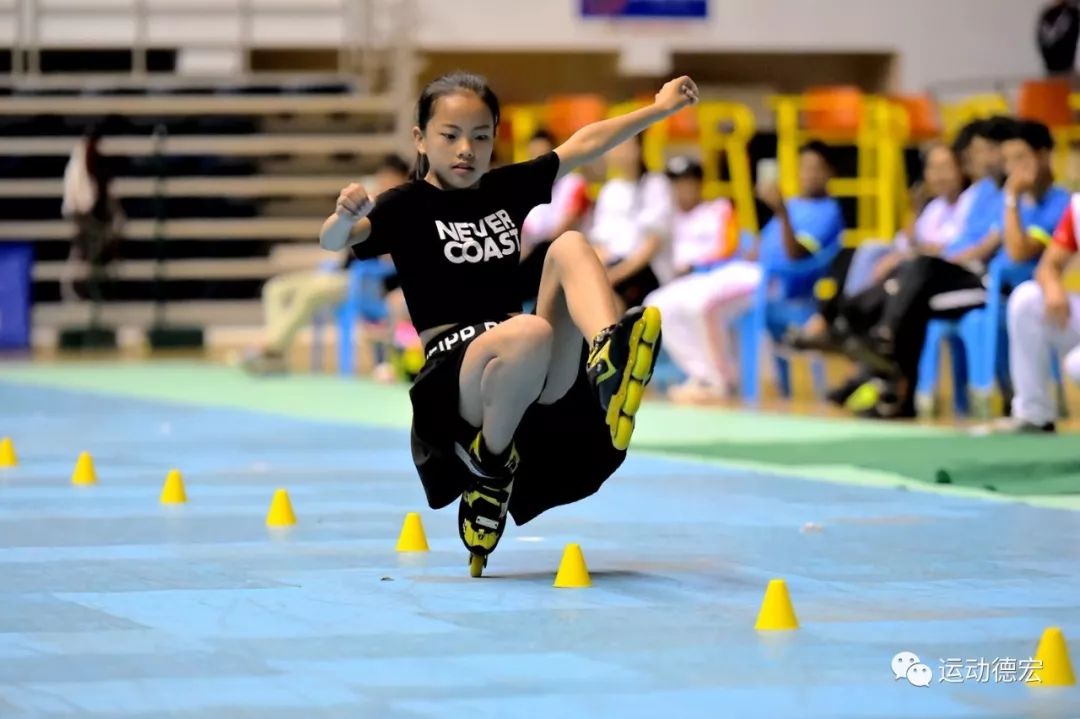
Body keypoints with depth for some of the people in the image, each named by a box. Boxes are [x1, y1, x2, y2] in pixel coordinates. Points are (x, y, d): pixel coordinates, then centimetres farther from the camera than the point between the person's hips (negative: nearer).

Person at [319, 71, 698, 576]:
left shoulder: (506, 188, 16)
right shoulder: (408, 206, 0)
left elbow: (583, 145, 26)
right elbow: (333, 241, -17)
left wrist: (661, 108, 28)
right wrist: (344, 217, -41)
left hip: (538, 380, 5)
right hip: (454, 376, -5)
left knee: (569, 246, -10)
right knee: (529, 333, -38)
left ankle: (608, 361, -34)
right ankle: (490, 462, -14)